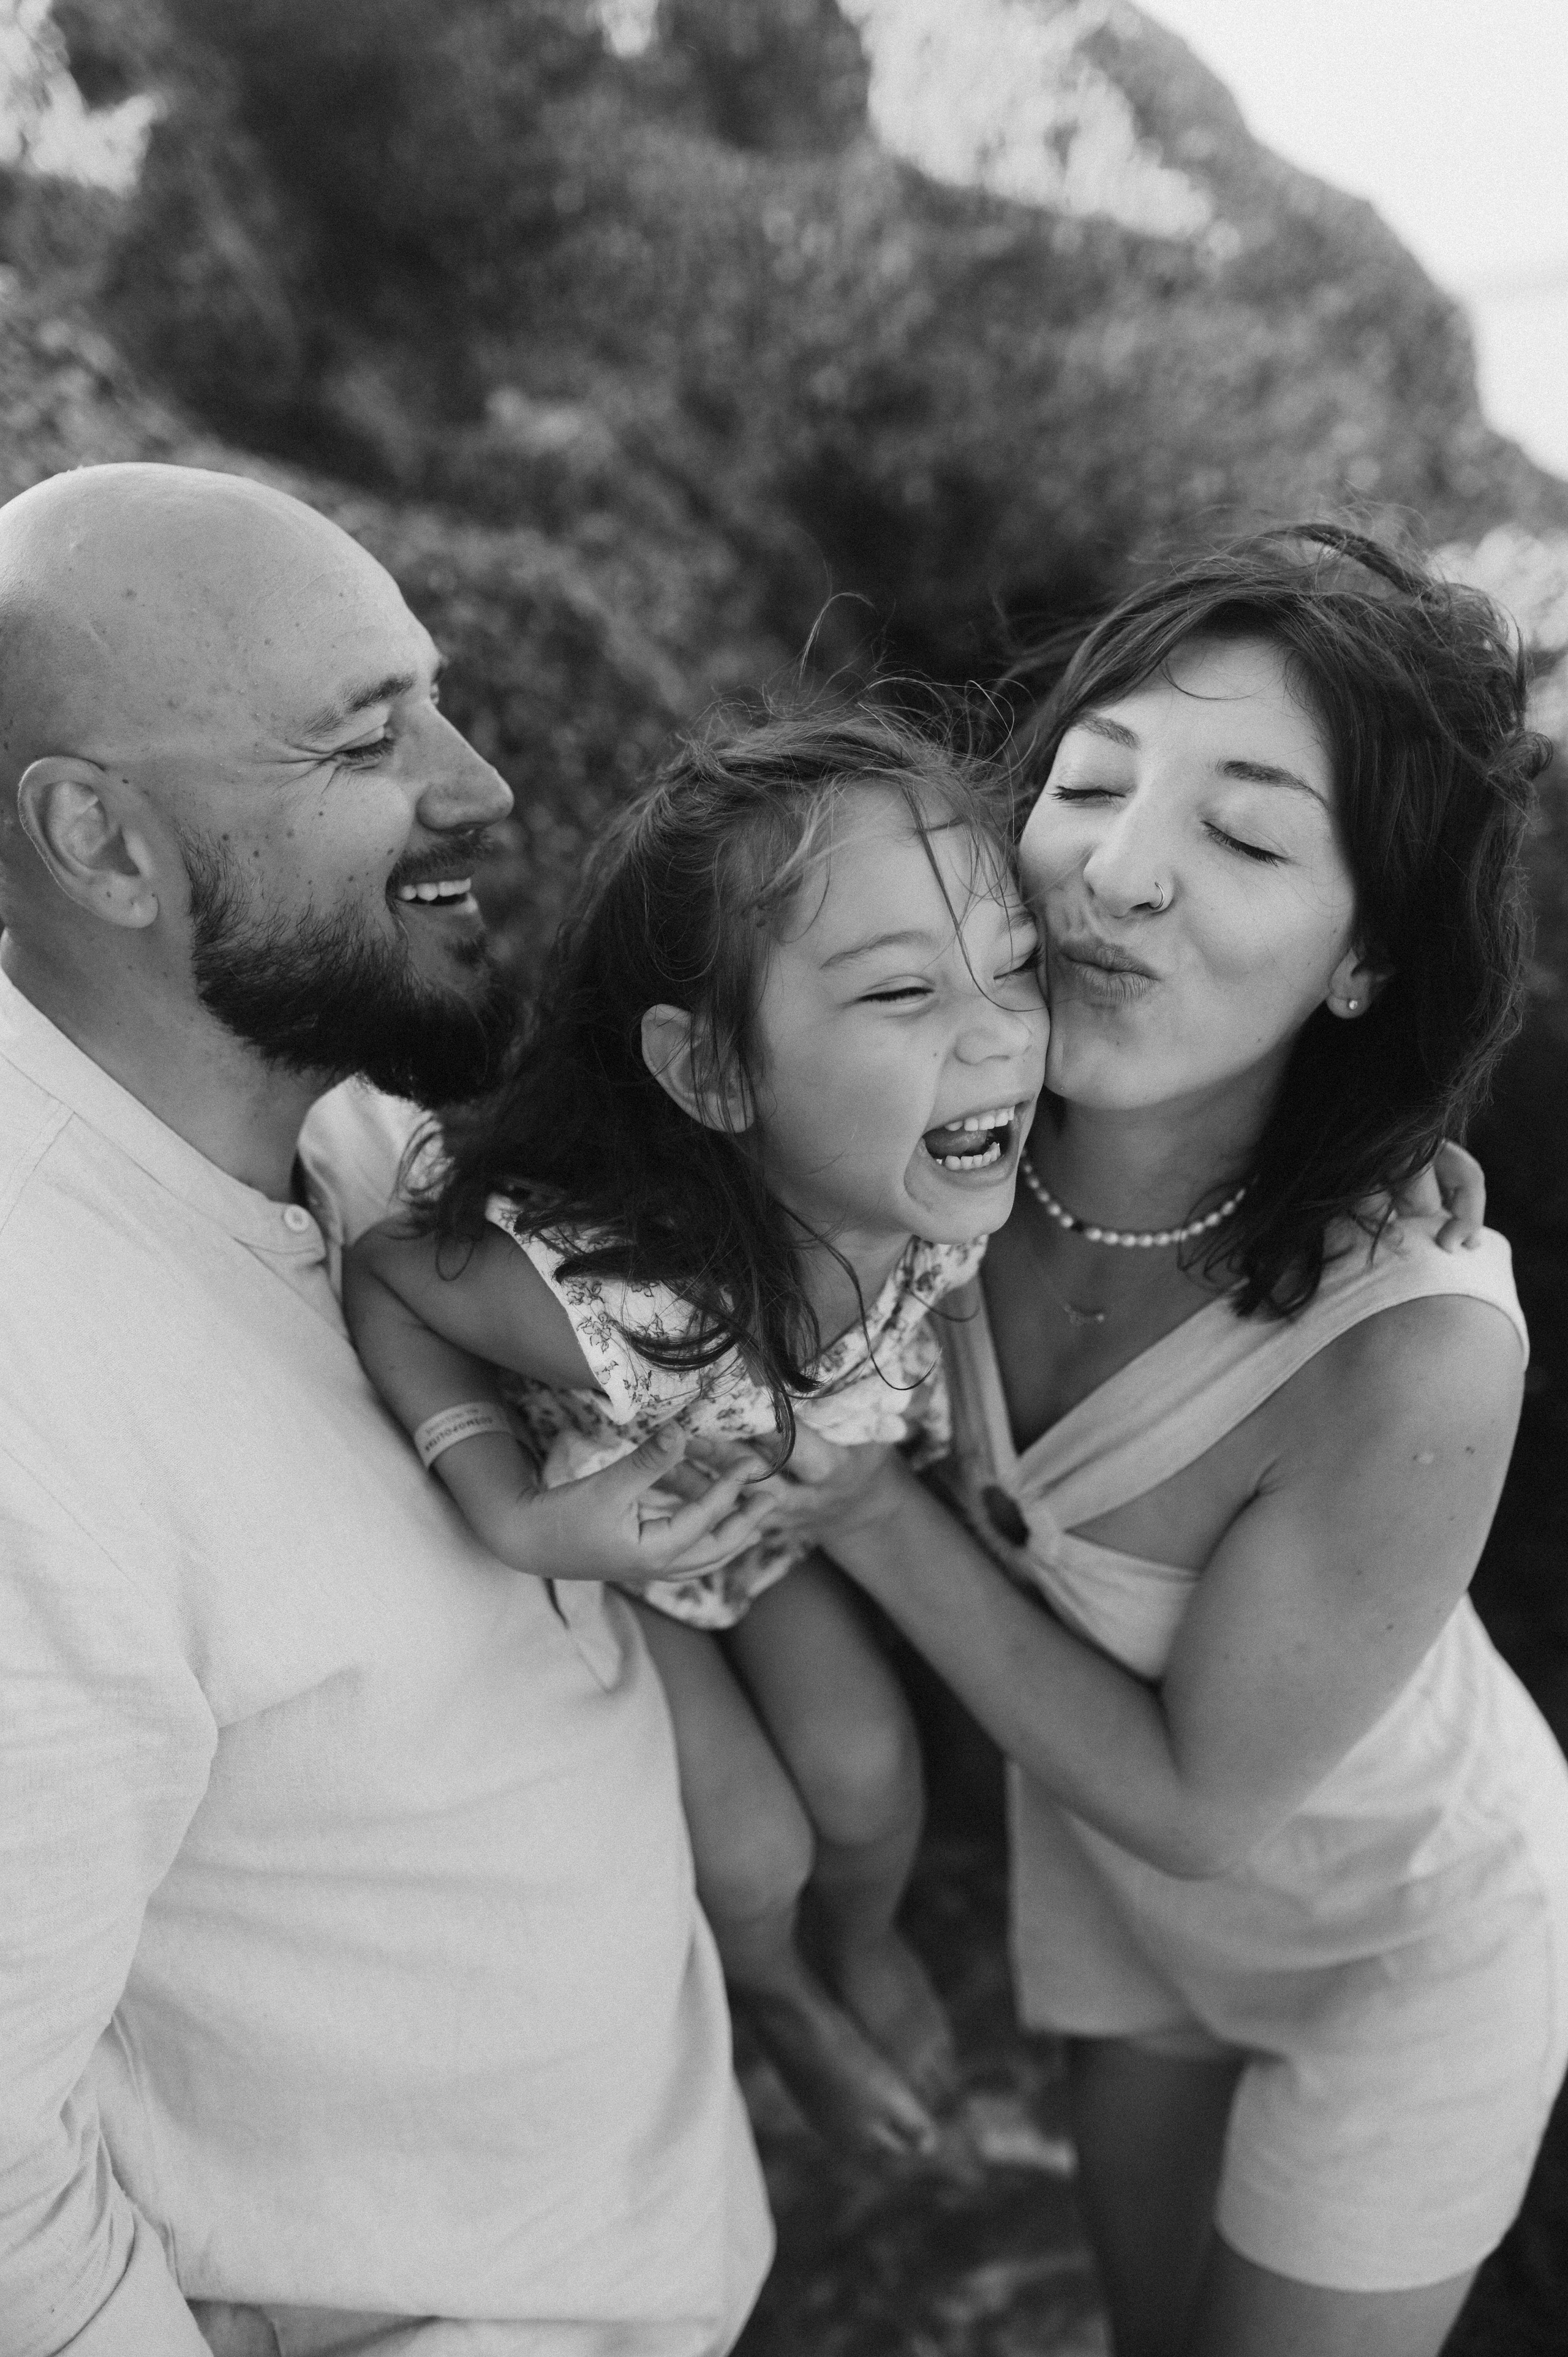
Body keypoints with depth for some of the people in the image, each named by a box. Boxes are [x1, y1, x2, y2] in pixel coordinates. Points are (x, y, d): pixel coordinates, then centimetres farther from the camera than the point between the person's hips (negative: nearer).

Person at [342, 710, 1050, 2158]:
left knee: (866, 1769, 7)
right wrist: (513, 1515, -36)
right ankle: (778, 1997, 43)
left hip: (798, 1484, 4)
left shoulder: (948, 1204, -34)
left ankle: (869, 1944, 47)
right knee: (753, 1852, 3)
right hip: (598, 1530, -3)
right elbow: (377, 1271, -30)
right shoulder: (596, 1292, -49)